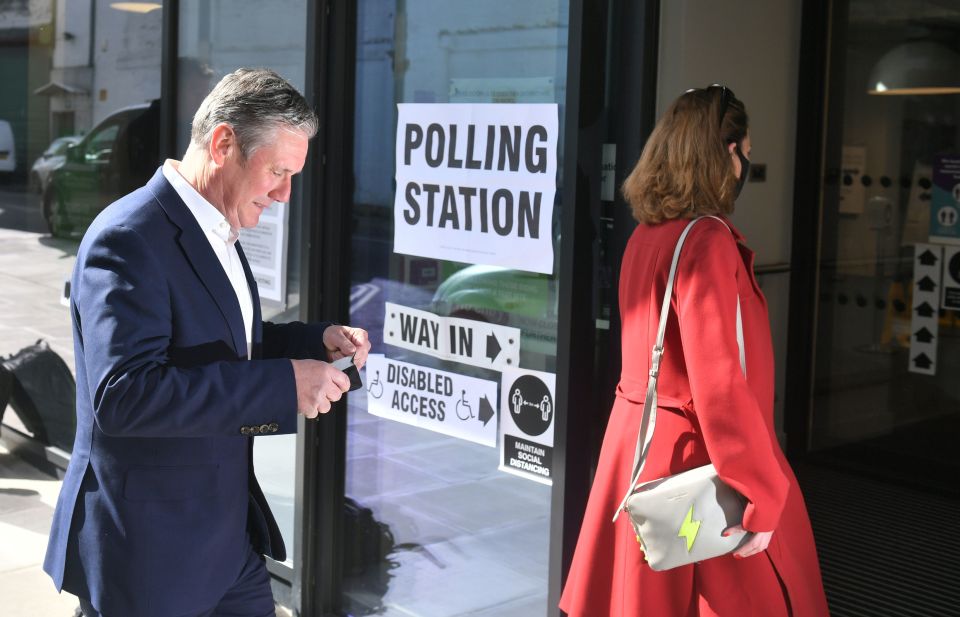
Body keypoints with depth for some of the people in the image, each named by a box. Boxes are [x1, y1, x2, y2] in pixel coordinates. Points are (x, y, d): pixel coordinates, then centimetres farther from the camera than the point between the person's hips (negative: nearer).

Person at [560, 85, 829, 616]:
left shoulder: (644, 236, 8)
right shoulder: (706, 241, -19)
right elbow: (720, 384, -25)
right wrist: (761, 496, -22)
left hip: (635, 440, 9)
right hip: (693, 458, -9)